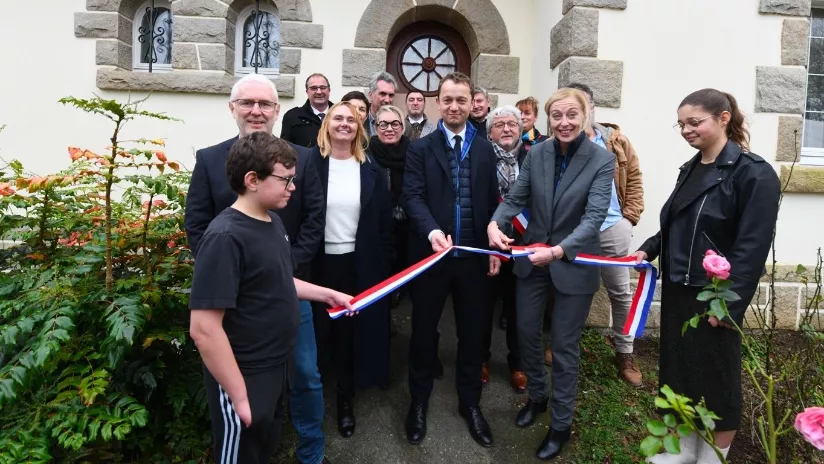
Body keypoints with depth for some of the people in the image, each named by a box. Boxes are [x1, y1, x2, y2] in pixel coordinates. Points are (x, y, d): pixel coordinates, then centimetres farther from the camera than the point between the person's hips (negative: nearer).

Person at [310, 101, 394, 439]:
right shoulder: (312, 164, -3)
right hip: (322, 261, -1)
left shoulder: (371, 170, 3)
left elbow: (384, 220, 4)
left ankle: (345, 397, 28)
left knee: (354, 328, 10)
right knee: (326, 329, 10)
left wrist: (385, 262, 1)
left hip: (360, 263, 1)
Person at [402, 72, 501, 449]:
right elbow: (413, 197, -11)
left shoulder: (485, 149, 7)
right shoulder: (420, 149, -1)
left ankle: (470, 403, 34)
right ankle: (418, 402, 33)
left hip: (474, 256, 2)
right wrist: (432, 231, -28)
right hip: (431, 255, -2)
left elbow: (492, 201, 8)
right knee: (423, 331, 12)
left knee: (472, 333, 13)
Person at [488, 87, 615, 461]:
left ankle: (561, 423, 30)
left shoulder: (602, 160, -13)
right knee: (526, 332, 17)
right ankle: (536, 396, 44)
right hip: (531, 258, 4)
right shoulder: (536, 154, -2)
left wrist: (559, 250, -35)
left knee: (564, 345, 9)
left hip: (574, 264, -4)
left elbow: (595, 216, -22)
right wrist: (494, 223, -25)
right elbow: (515, 198, -4)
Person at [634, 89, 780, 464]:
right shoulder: (690, 169, 9)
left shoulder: (754, 173, -13)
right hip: (677, 290, 7)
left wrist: (729, 303, -21)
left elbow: (752, 248, -18)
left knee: (716, 380, 8)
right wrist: (649, 249, 3)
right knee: (679, 372, 15)